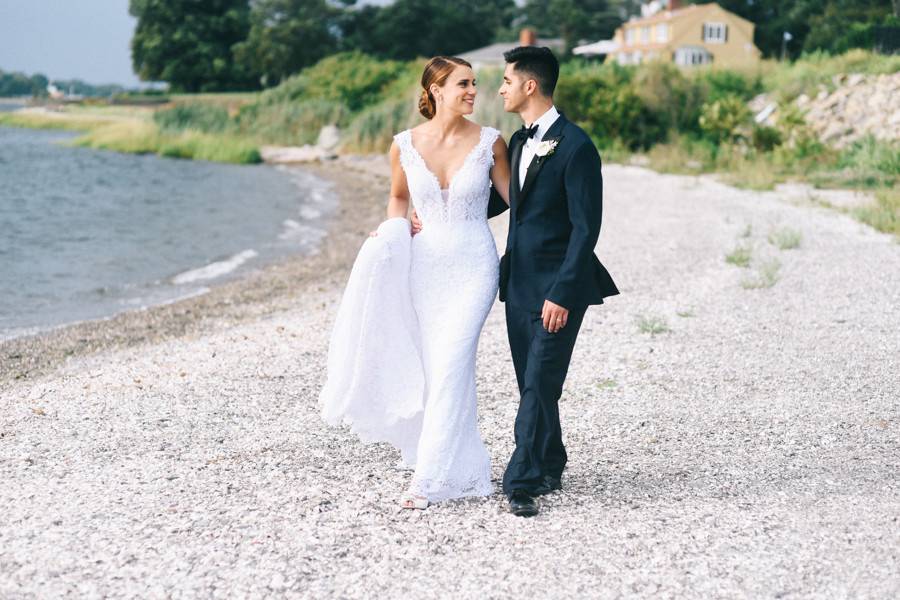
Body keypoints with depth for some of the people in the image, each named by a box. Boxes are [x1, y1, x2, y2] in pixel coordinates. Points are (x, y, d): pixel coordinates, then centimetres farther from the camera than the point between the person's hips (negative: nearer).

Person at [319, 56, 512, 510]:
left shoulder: (489, 142, -6)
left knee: (450, 365, -14)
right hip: (424, 265, 3)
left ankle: (431, 476, -8)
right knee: (432, 367, 8)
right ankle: (462, 465, 26)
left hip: (472, 268, -3)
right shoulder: (405, 145, -1)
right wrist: (393, 234, -1)